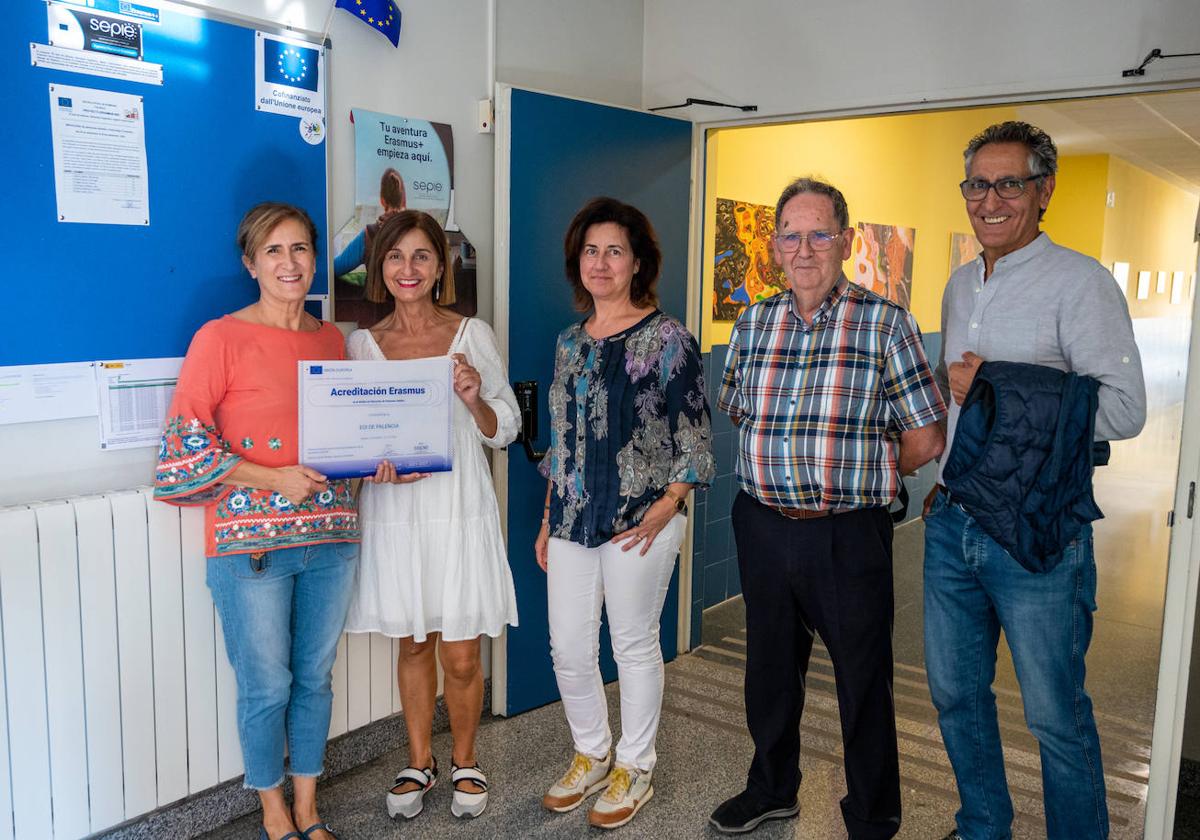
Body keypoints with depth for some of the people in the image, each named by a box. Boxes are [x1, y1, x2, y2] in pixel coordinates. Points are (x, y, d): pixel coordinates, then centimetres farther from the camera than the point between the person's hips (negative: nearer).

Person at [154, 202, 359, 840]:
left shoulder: (331, 339, 9)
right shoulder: (220, 337, -7)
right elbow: (185, 439, -9)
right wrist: (275, 479, -16)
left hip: (330, 537, 5)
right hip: (250, 543, -4)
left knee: (314, 677, 14)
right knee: (266, 686, 6)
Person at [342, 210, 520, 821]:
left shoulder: (473, 335, 1)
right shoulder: (360, 344, 5)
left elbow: (505, 430, 3)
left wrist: (474, 399, -16)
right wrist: (377, 464, -11)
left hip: (460, 510, -1)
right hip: (393, 513, 2)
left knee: (461, 657, 4)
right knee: (412, 645, 14)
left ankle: (464, 761, 29)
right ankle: (419, 762, 34)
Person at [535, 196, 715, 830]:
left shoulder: (666, 338, -6)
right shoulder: (570, 341, 11)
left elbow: (695, 435, -6)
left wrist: (667, 505, -17)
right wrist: (548, 521, 14)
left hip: (639, 519, -5)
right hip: (572, 517, 6)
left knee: (634, 644, 7)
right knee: (568, 647, 10)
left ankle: (634, 768, 28)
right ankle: (591, 755, 33)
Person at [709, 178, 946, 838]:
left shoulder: (884, 323, -6)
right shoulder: (752, 324, 6)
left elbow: (925, 440, -5)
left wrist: (850, 478, 2)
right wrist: (778, 474, 7)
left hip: (848, 536, -4)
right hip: (762, 528, 4)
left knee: (862, 683, 10)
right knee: (769, 669, 20)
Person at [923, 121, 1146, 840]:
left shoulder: (1081, 282, -9)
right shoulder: (961, 285, 13)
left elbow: (1125, 409, -16)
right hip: (952, 524, 7)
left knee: (1056, 715, 5)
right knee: (955, 694, 17)